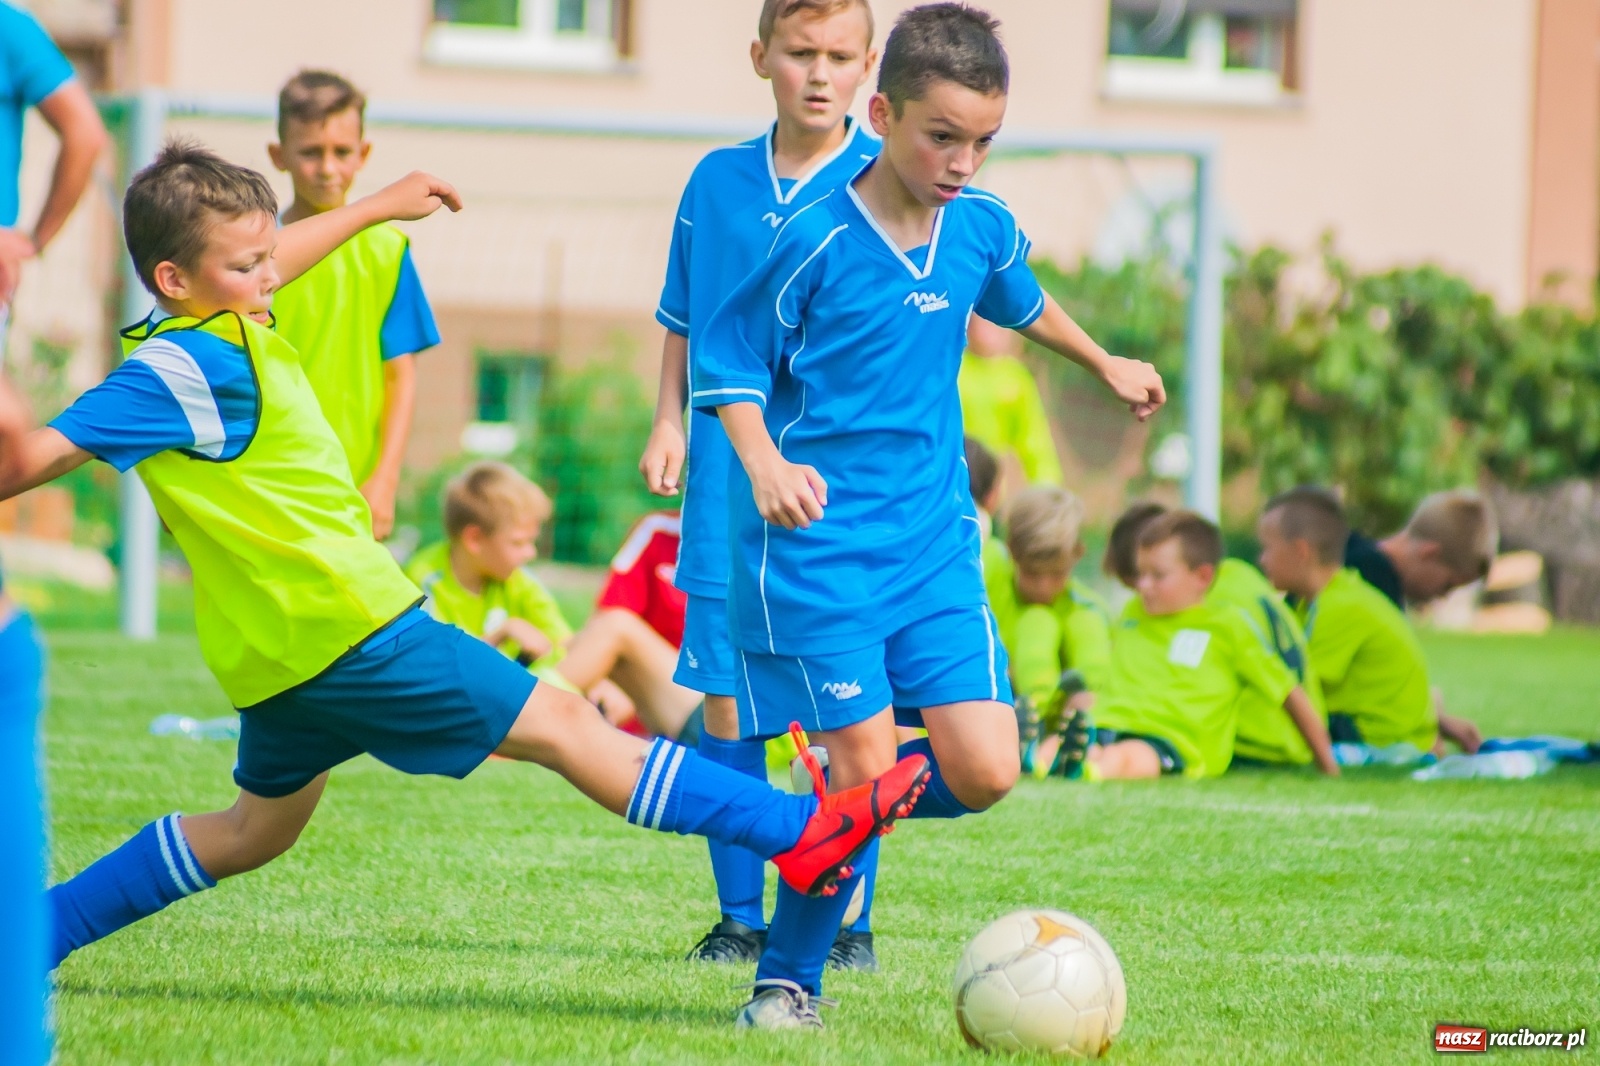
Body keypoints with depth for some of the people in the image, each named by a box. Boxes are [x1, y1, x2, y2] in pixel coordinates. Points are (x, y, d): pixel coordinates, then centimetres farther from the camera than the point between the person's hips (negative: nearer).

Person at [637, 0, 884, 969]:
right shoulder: (718, 181, 10)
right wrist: (670, 420, 6)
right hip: (727, 478, 3)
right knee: (724, 694, 2)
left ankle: (847, 918, 7)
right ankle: (740, 917, 10)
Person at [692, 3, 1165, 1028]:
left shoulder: (983, 226, 5)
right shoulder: (818, 242, -13)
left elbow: (1020, 300, 28)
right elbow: (729, 359, -6)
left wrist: (1107, 364, 42)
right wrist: (763, 463, -22)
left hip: (935, 539, 5)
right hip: (818, 545, -5)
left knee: (984, 773, -7)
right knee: (866, 766, -10)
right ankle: (788, 981, 8)